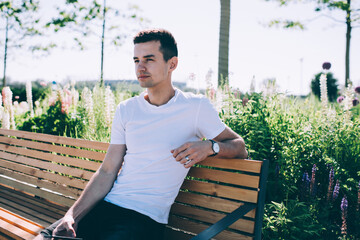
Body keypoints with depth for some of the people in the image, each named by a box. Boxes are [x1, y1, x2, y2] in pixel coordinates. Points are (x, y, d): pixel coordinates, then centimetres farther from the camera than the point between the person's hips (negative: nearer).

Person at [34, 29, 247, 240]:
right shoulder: (126, 110, 10)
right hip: (106, 206, 4)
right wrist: (73, 215, -7)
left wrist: (210, 146, -16)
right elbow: (107, 172, 6)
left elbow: (240, 148, 6)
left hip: (146, 218, -3)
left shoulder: (196, 107, 0)